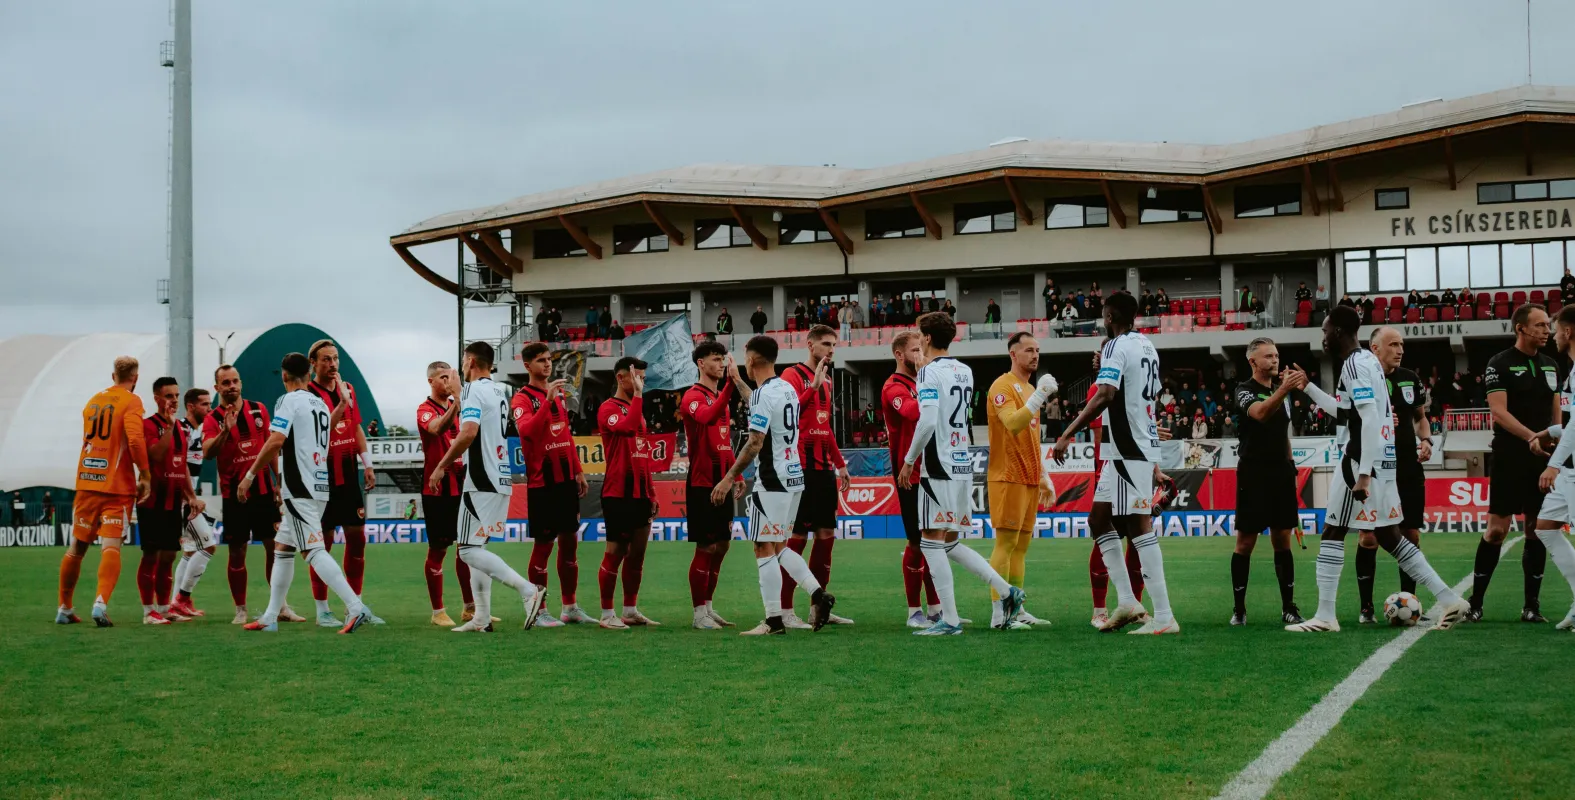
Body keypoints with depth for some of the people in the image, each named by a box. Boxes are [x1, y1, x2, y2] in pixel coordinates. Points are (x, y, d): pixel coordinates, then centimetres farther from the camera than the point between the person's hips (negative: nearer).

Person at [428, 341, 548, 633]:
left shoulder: (474, 390, -10)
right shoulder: (500, 392, 17)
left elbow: (468, 432, -23)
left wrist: (441, 466, -15)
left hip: (482, 482, -9)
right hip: (501, 479, 9)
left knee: (469, 550, -9)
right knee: (474, 548, 14)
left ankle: (529, 591, -19)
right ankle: (482, 619, 12)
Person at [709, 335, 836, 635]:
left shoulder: (763, 394, -15)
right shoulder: (788, 389, 12)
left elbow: (755, 443, -19)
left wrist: (729, 478, -16)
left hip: (773, 481, -9)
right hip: (794, 476, 9)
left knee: (764, 549, -4)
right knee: (779, 547, 17)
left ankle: (774, 621, -4)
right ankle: (818, 594, 4)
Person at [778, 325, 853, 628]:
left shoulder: (826, 380, 18)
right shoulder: (794, 374, -6)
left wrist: (840, 464, 21)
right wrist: (814, 385, -23)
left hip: (824, 467, 8)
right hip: (802, 466, -8)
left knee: (826, 535, 8)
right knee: (797, 536, -8)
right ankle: (785, 611, -3)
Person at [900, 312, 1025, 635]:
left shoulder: (930, 372, -11)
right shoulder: (965, 371, 14)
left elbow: (927, 422, -20)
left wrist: (909, 460, -11)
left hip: (939, 467, -8)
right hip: (963, 464, 8)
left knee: (932, 541, -2)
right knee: (950, 542, 16)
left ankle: (949, 619, -4)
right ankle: (1006, 591, 9)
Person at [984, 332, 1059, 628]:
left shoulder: (1030, 389, 20)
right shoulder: (1003, 386, -8)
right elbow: (1013, 425, -26)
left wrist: (1044, 478, 23)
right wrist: (1040, 395, -30)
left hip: (1030, 479, 9)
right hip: (1009, 478, -9)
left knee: (1022, 544, 8)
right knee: (1006, 542, -10)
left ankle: (1016, 610, 11)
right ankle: (998, 614, -10)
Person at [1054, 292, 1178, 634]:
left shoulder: (1117, 347, -12)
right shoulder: (1147, 346, 15)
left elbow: (1104, 396, -25)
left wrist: (1067, 434, -25)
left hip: (1130, 451, -10)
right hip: (1140, 447, 10)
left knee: (1139, 527, -10)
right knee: (1099, 518, 15)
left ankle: (1163, 617, -12)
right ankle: (1126, 600, 11)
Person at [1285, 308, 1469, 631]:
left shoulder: (1354, 363, -14)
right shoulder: (1366, 359, 16)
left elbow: (1370, 420, -22)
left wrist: (1363, 474, -25)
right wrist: (1308, 387, 30)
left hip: (1362, 460, -9)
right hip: (1381, 461, 10)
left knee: (1332, 533, -2)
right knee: (1387, 536, 13)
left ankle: (1325, 617, 0)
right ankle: (1448, 600, 10)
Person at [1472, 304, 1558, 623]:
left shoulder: (1551, 366, 13)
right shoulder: (1500, 364, -6)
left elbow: (1555, 413, 17)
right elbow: (1499, 412, -15)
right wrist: (1532, 437, -26)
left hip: (1543, 461, 5)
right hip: (1510, 461, -5)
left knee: (1537, 530, 5)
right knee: (1497, 529, -6)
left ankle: (1532, 605, 10)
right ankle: (1475, 602, 2)